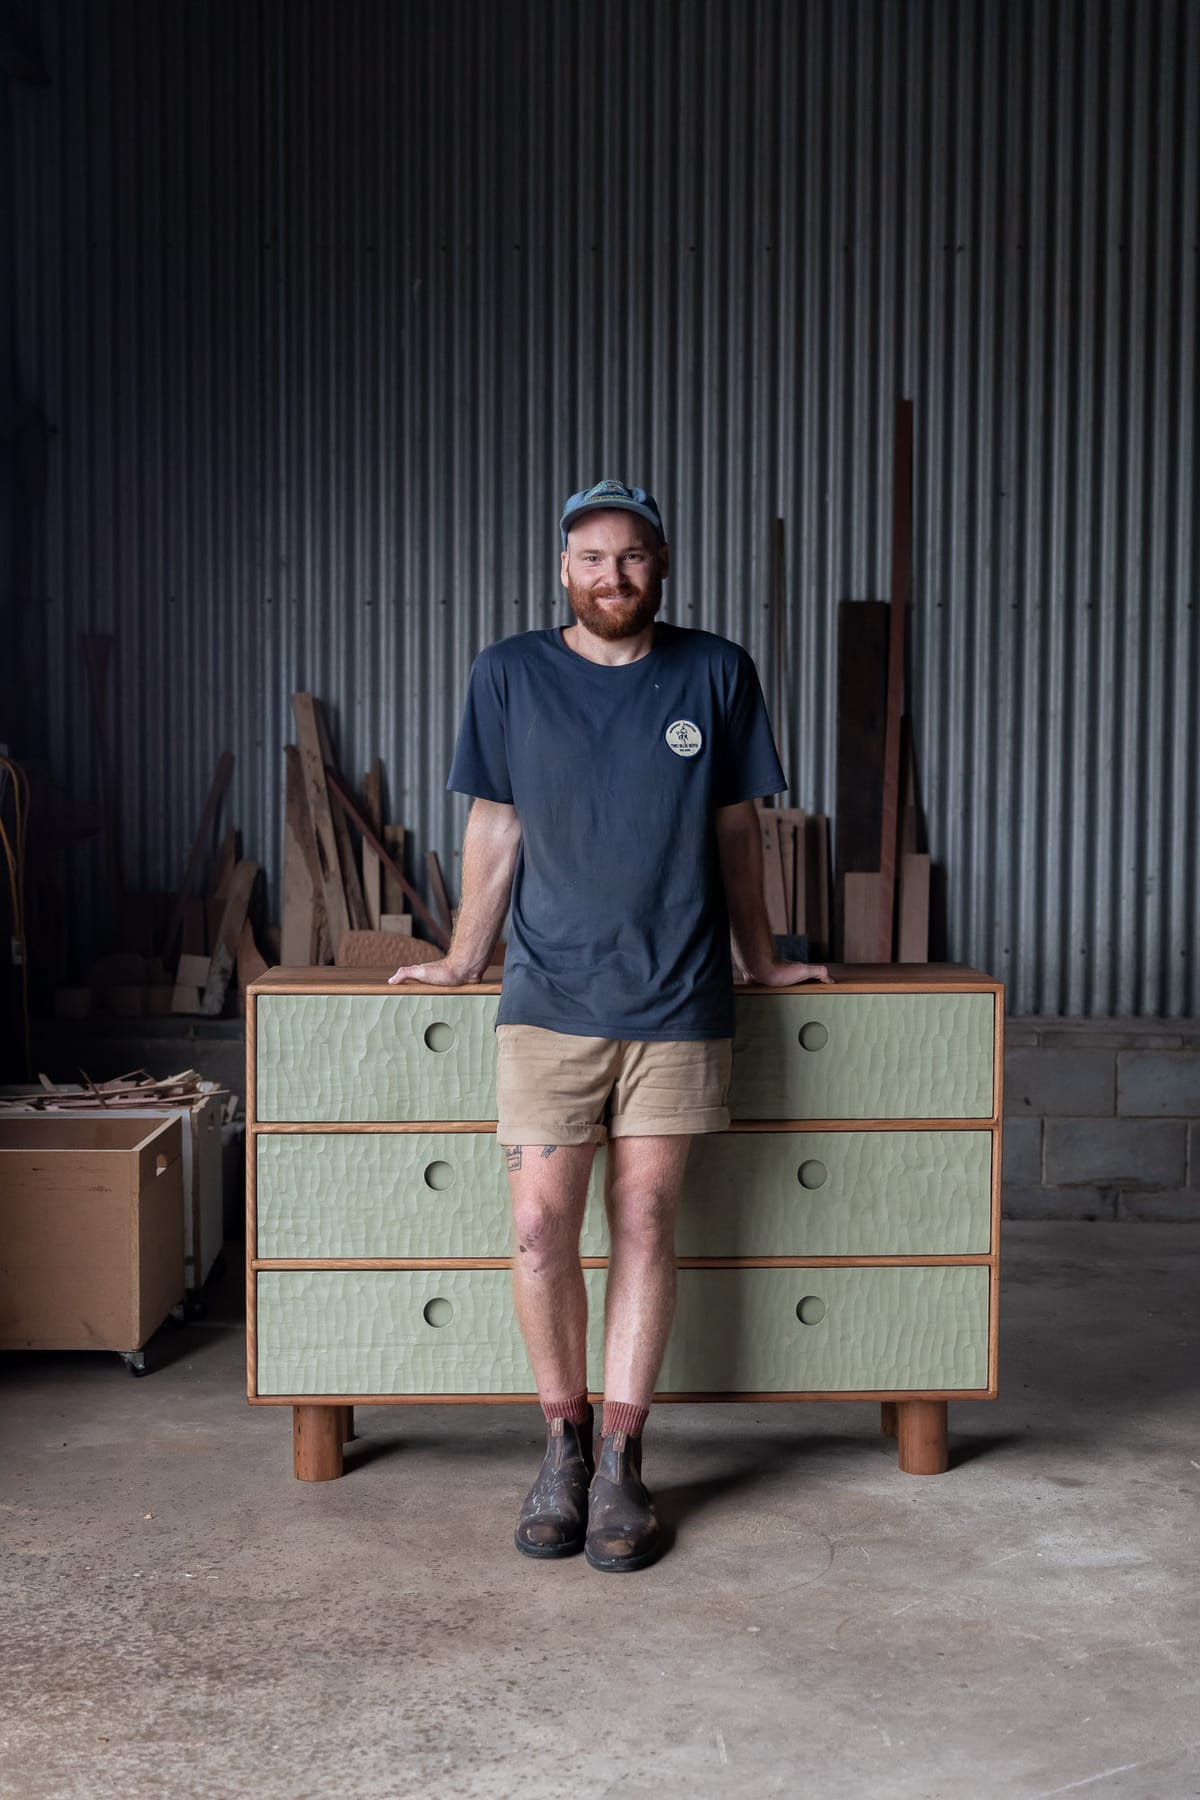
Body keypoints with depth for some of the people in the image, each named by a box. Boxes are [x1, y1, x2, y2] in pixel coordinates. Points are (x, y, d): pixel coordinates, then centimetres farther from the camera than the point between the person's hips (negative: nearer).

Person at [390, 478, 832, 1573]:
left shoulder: (717, 675, 5)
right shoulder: (510, 676, 5)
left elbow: (736, 832, 13)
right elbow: (494, 829, 11)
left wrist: (762, 960, 18)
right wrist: (462, 959, 14)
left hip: (678, 1003, 0)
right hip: (549, 999, 0)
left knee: (645, 1227, 4)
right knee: (540, 1228, -5)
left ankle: (620, 1464, 17)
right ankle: (564, 1443, 17)